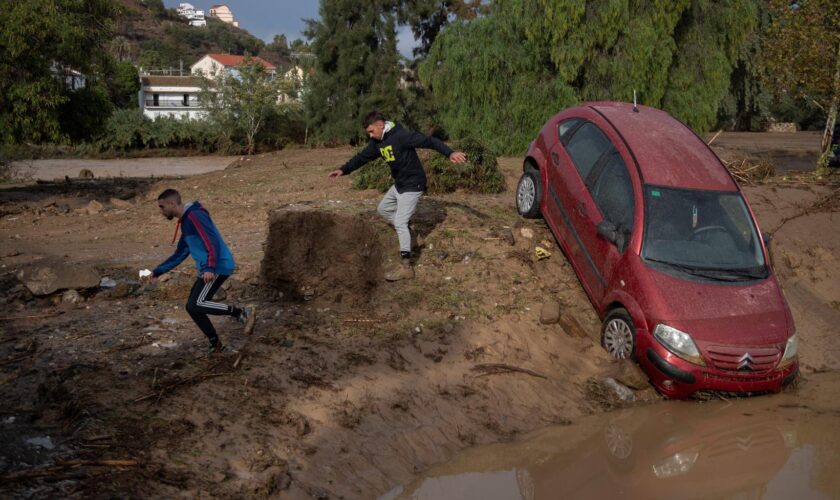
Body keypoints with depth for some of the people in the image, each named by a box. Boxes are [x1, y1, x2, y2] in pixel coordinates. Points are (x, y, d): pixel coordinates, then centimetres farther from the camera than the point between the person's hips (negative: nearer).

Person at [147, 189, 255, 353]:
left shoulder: (194, 215, -12)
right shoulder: (185, 221, 20)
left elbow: (212, 241, -23)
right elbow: (180, 254, 28)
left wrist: (209, 268, -34)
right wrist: (158, 271, 26)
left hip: (218, 267, -10)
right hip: (209, 270, 10)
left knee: (196, 305, -16)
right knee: (192, 307, 9)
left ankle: (242, 313, -14)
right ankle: (216, 345, 15)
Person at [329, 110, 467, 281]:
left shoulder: (401, 136, -24)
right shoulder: (377, 142, 3)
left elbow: (429, 141, -31)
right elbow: (362, 157, 14)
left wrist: (450, 153, -44)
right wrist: (343, 170, 5)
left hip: (412, 185, -9)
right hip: (398, 184, 9)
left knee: (400, 222, -13)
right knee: (383, 209, 22)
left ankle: (406, 267, -11)